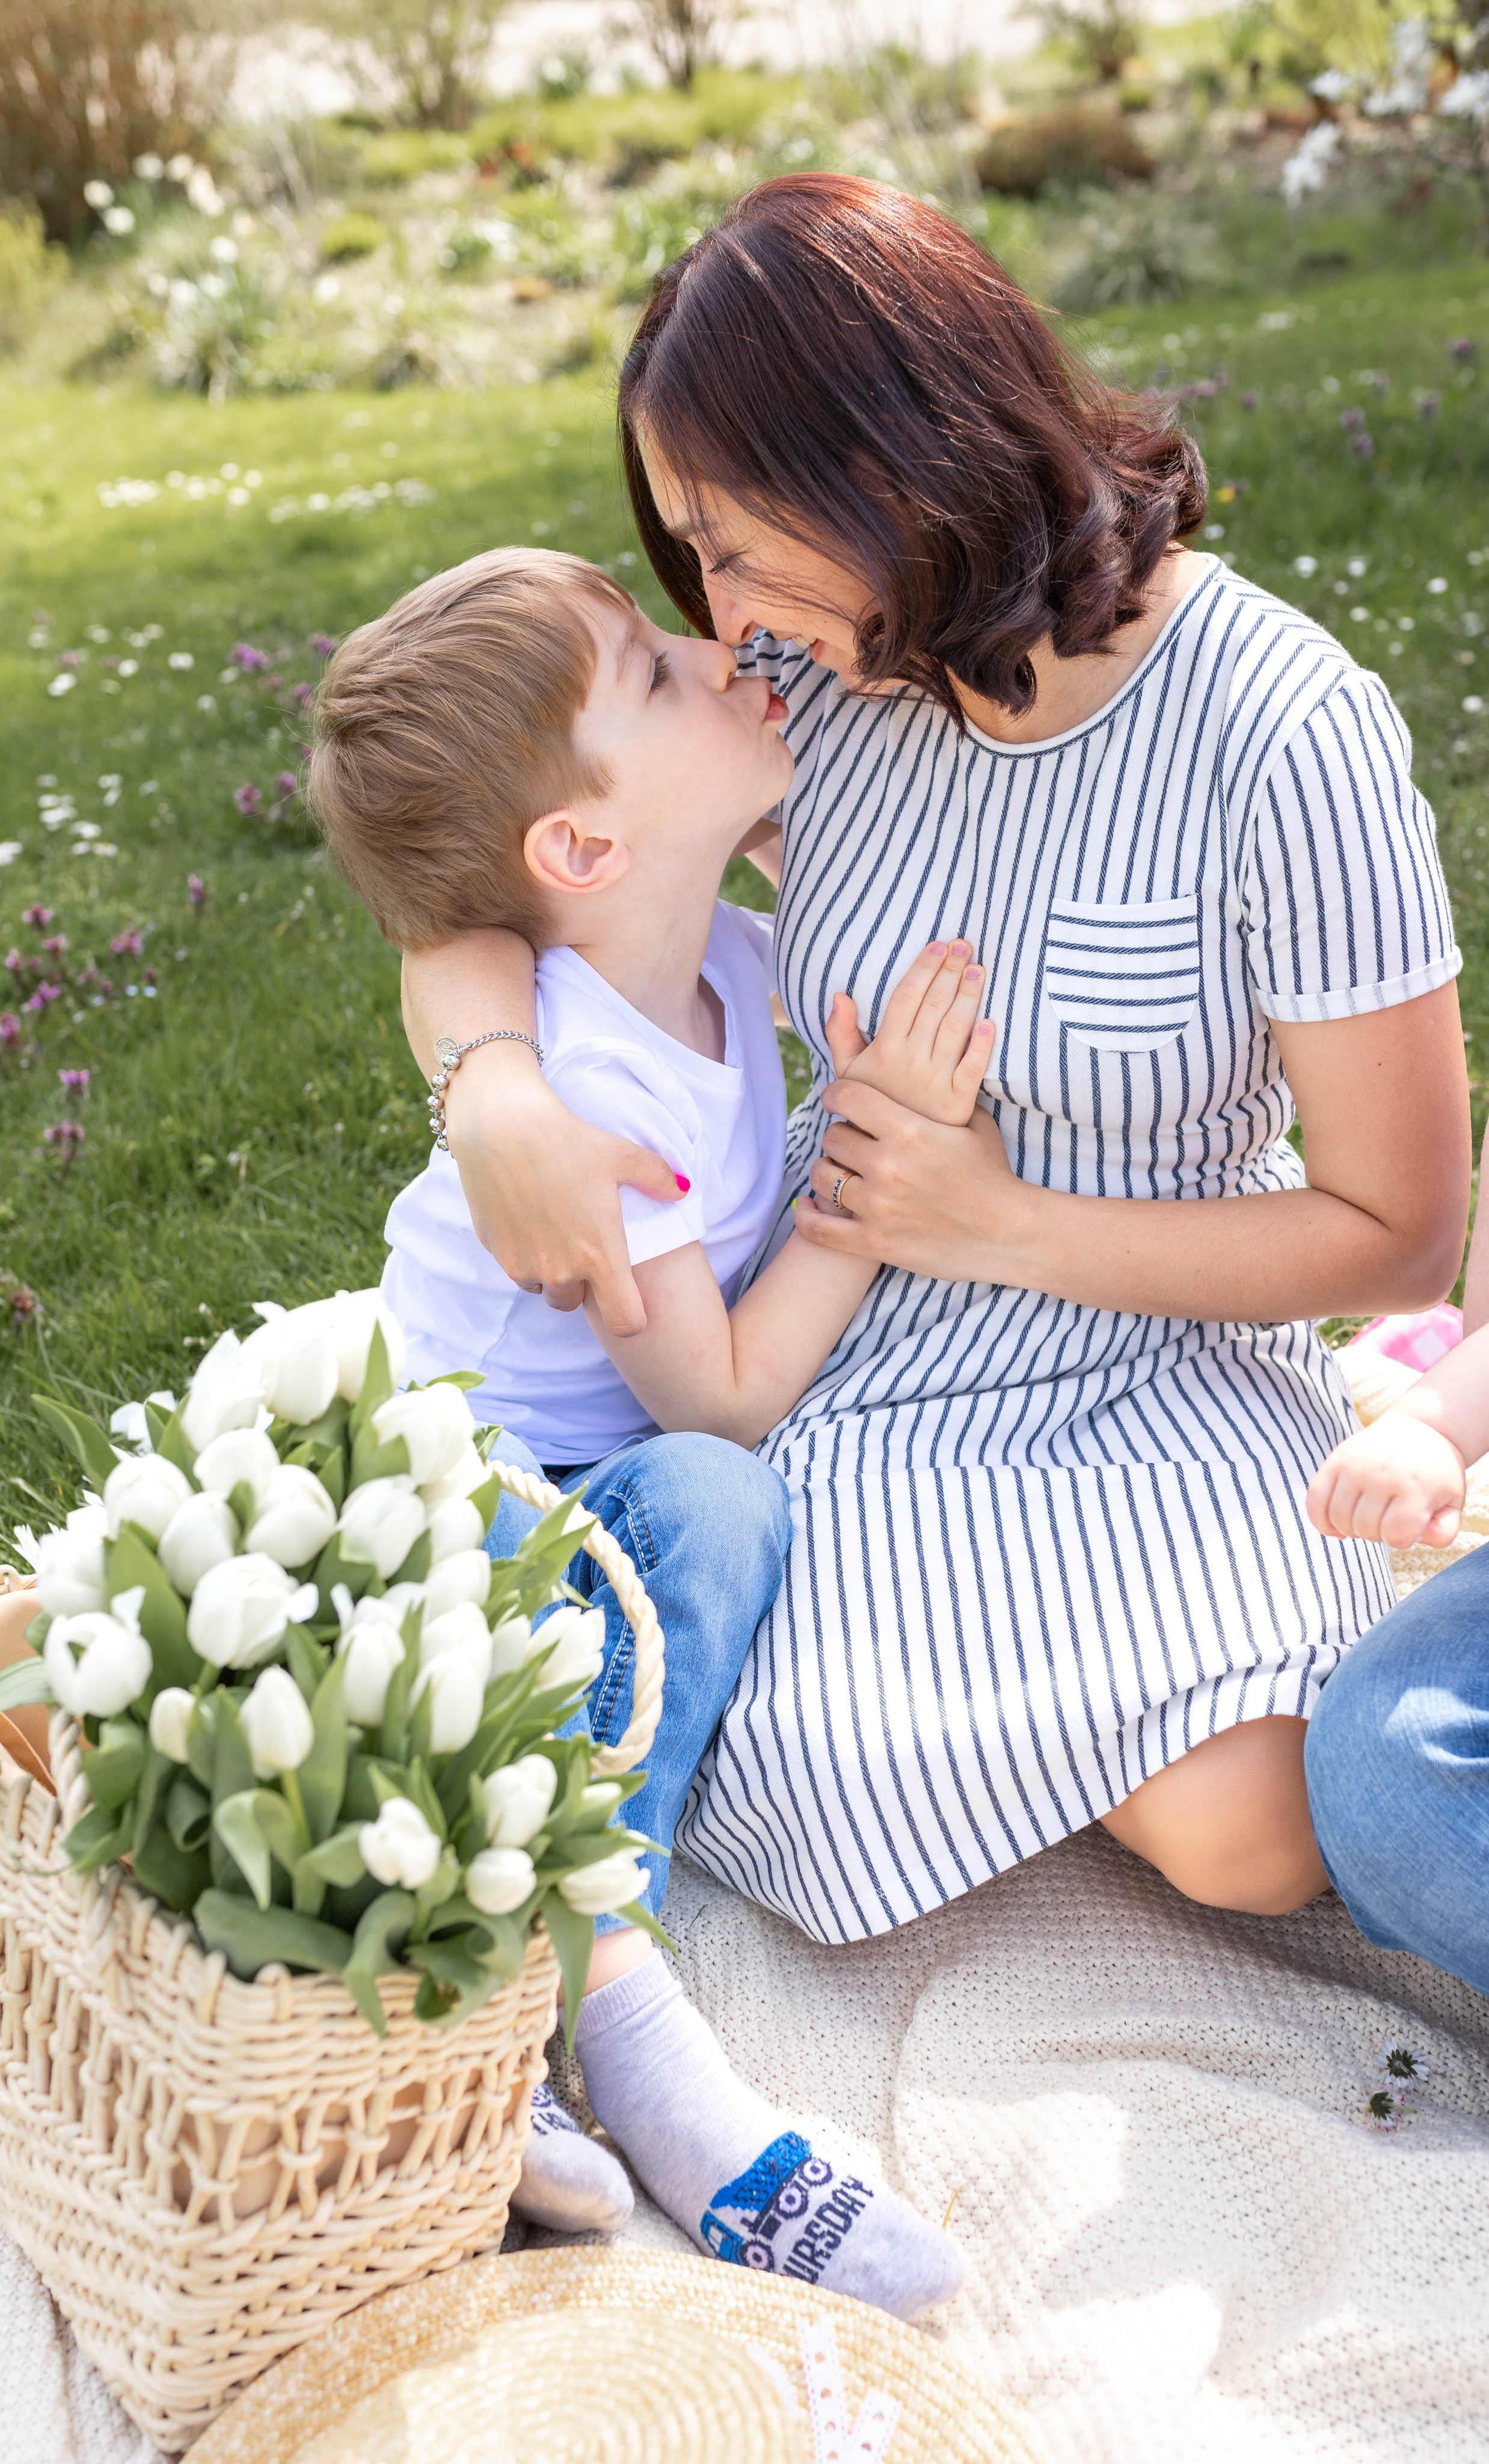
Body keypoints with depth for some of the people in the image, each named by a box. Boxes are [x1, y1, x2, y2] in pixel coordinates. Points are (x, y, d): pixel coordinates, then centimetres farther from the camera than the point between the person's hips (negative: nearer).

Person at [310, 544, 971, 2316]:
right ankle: (623, 2015, -39)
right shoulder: (584, 1089, -25)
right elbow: (723, 1395, -20)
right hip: (451, 1481, -6)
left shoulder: (728, 957, -2)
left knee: (712, 1505, -27)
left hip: (628, 1488, 6)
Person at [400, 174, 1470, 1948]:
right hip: (839, 1331, 2)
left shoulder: (1289, 745, -19)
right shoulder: (817, 666, -7)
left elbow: (1400, 1237, -12)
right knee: (847, 1823, -22)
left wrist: (1004, 1224, -19)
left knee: (1249, 1833, -23)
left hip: (1144, 1366, -1)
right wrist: (492, 1092, -24)